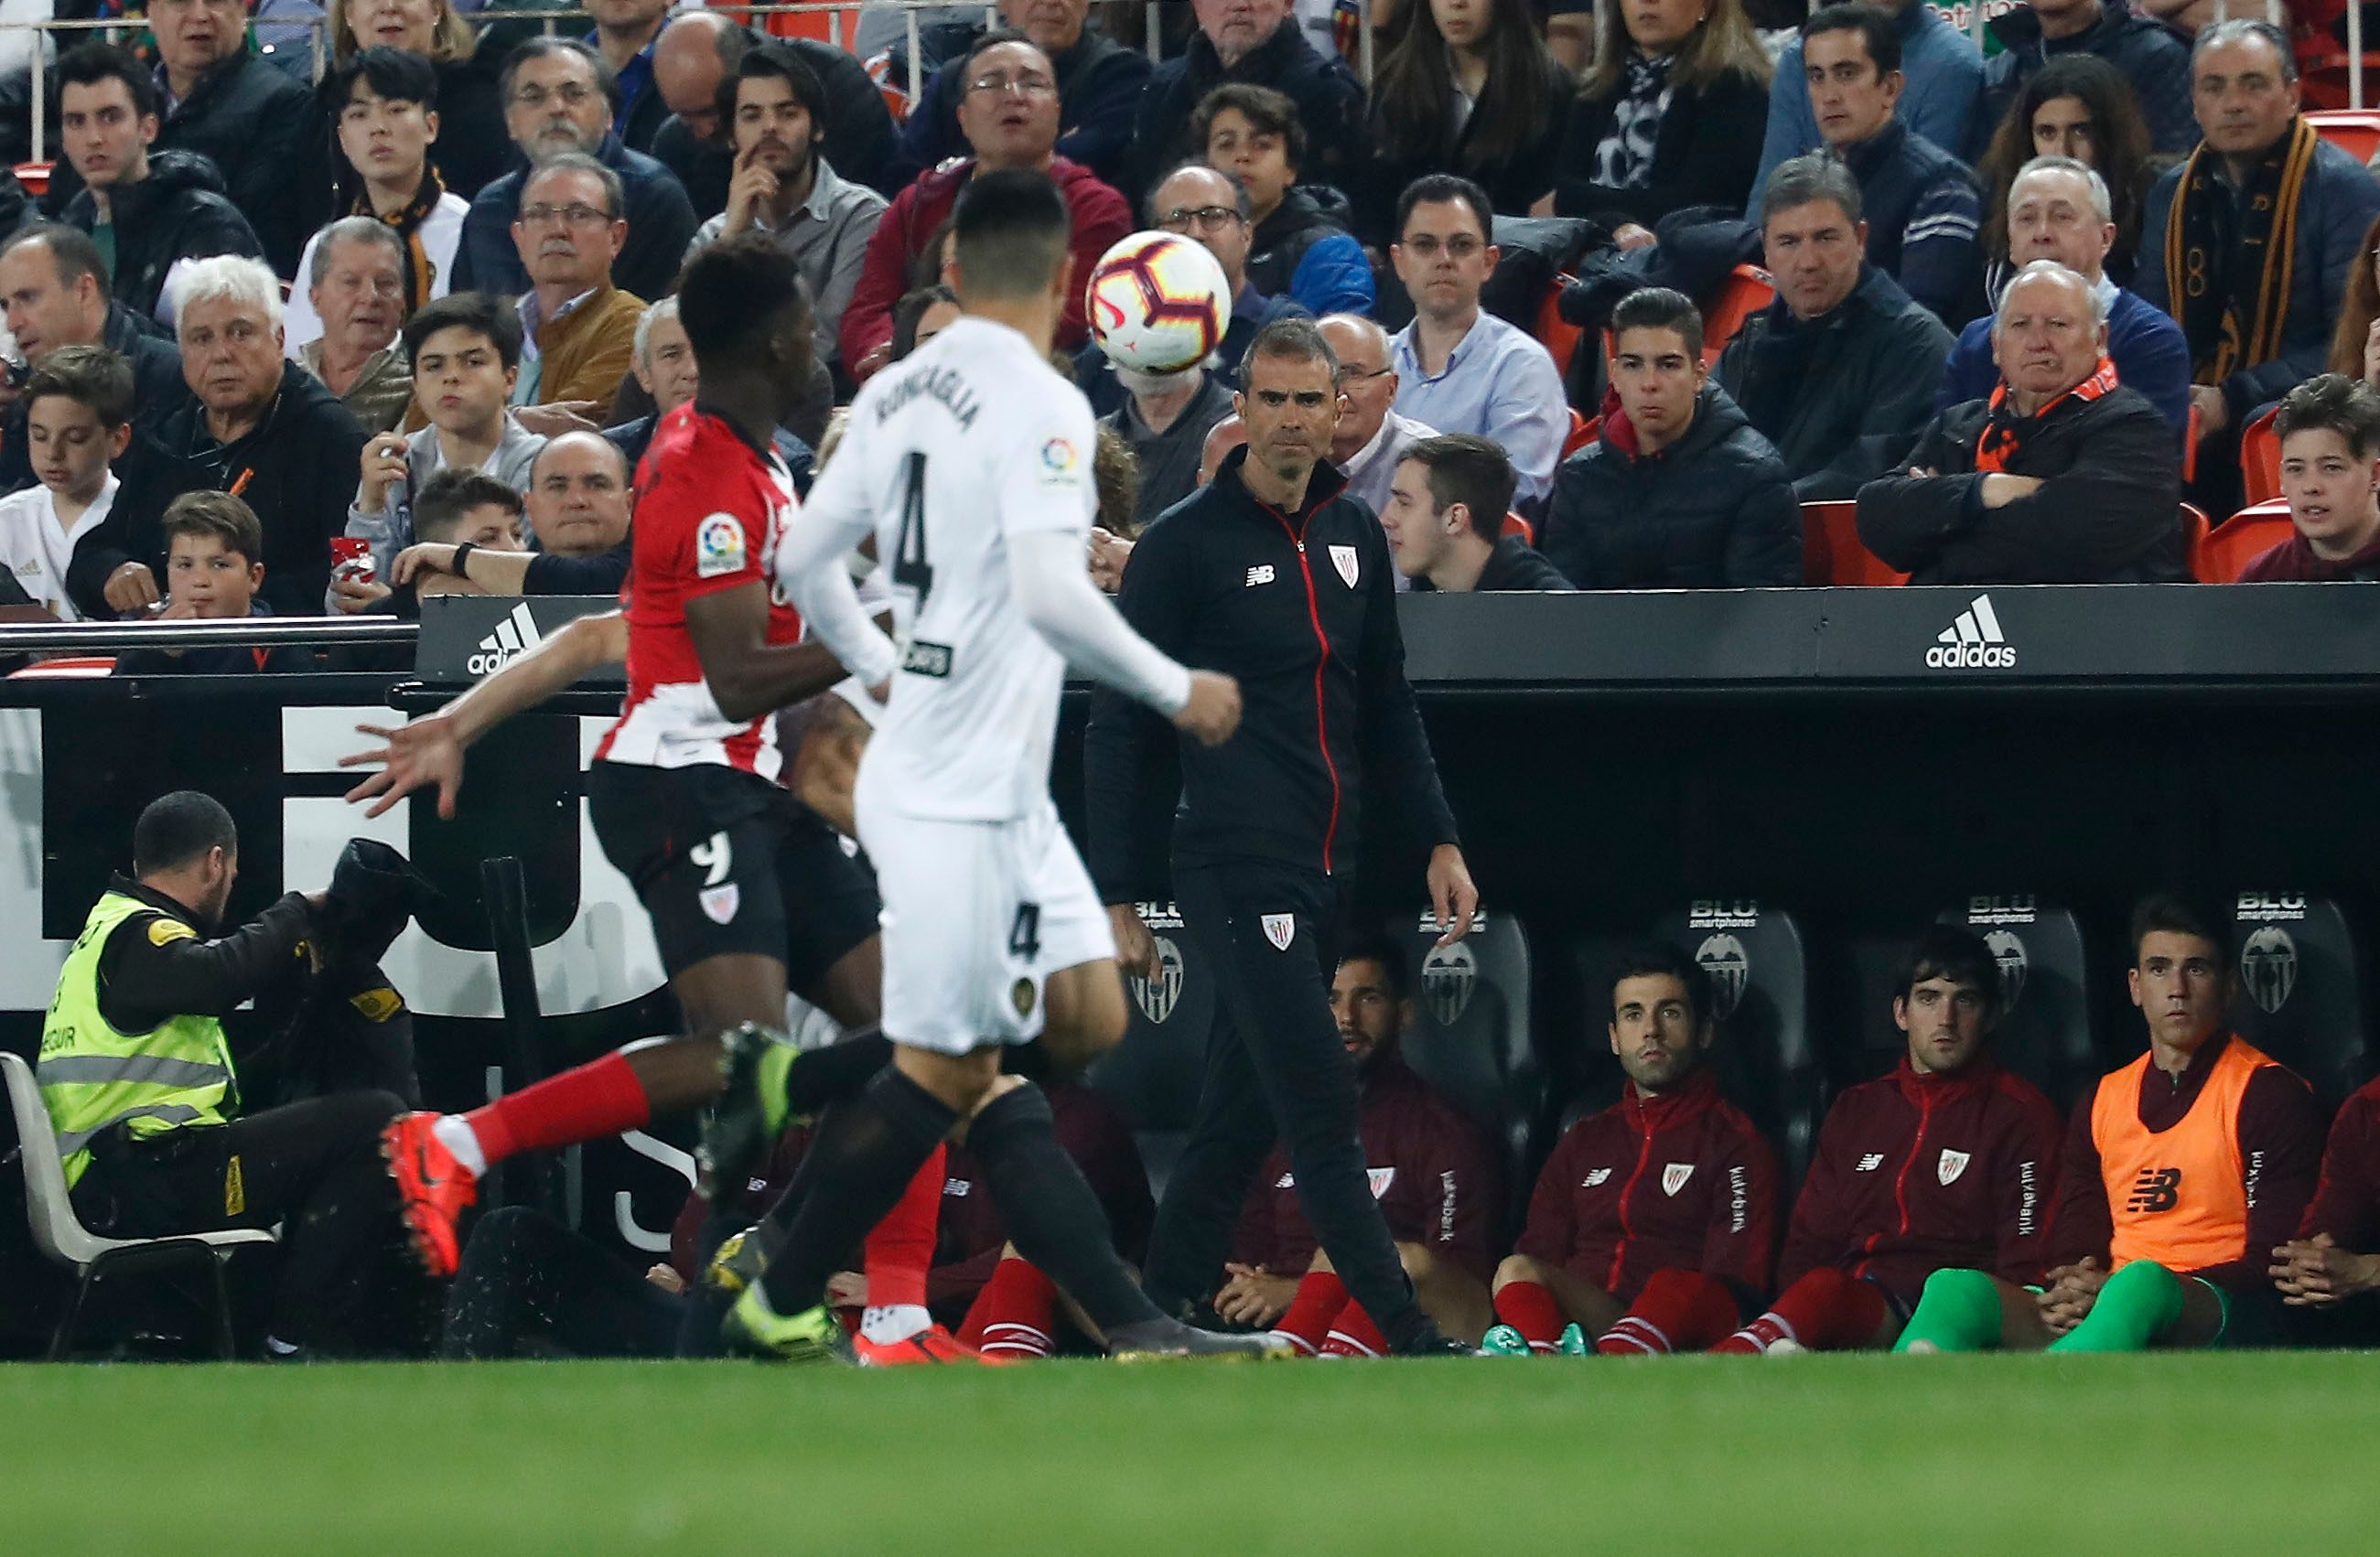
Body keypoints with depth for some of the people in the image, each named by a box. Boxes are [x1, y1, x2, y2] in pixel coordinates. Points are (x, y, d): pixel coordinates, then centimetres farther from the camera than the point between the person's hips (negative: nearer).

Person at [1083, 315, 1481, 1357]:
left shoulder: (1355, 536, 13)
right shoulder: (1184, 545, -5)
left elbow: (1387, 705, 24)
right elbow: (1120, 731, -3)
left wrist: (1437, 842, 17)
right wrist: (1118, 899, -7)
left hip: (1328, 872, 7)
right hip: (1237, 868, -7)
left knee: (1237, 1122, 10)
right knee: (1322, 1108, -12)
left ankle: (1160, 1321, 17)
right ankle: (1415, 1346, -15)